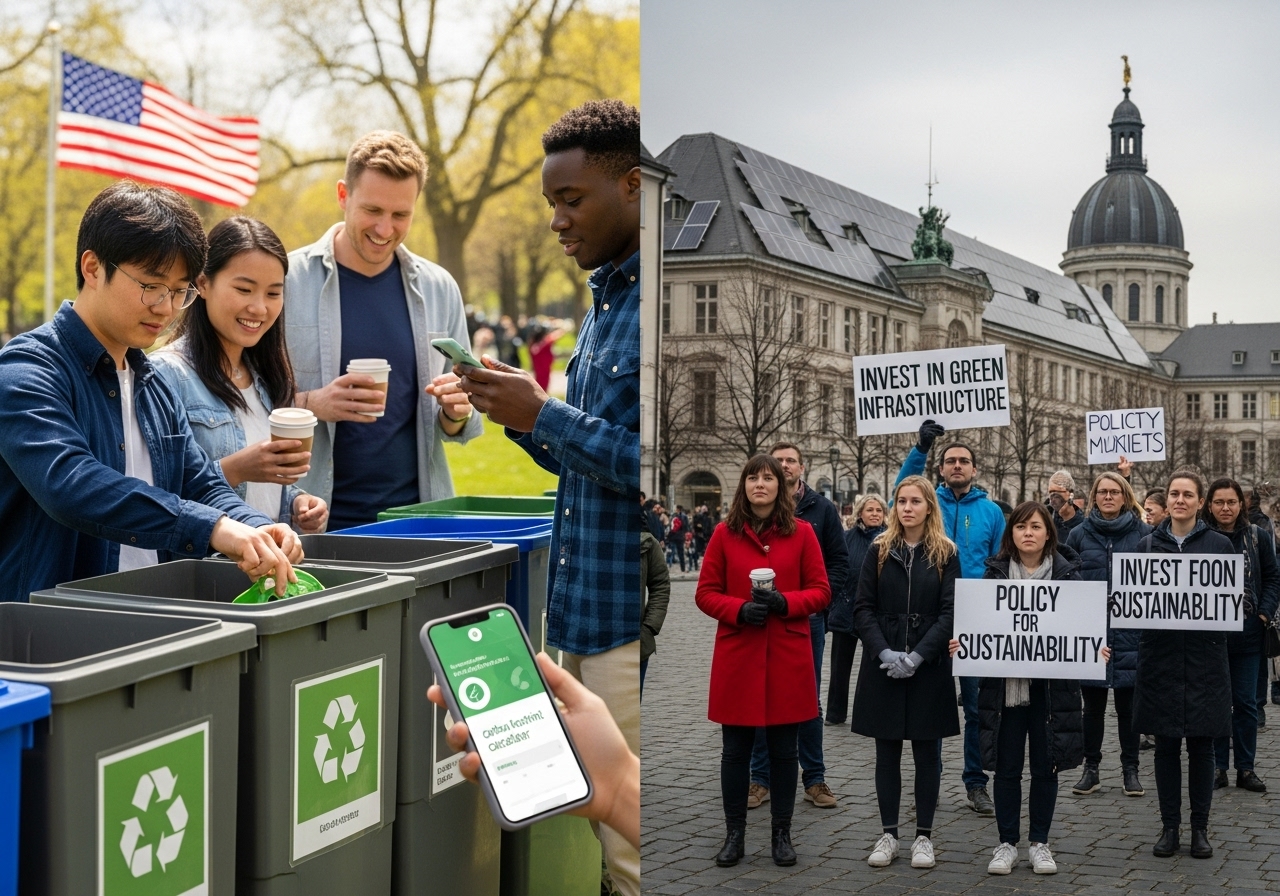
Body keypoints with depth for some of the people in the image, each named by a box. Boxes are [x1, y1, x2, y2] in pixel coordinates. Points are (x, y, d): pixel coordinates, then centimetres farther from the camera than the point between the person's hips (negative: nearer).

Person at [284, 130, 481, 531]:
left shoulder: (438, 289, 5)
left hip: (415, 518, 3)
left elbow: (459, 426, 12)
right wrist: (309, 405, -21)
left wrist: (456, 412, -10)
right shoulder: (287, 279, -5)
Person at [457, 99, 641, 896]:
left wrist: (543, 415, -16)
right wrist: (521, 413, 4)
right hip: (588, 612, 9)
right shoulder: (606, 300, 16)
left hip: (632, 620, -9)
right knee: (602, 832, 16)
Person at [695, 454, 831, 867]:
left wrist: (784, 602, -15)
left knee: (784, 748, 7)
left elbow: (820, 592, 2)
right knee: (735, 748, 6)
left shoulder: (802, 532, 2)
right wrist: (739, 609, -15)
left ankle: (781, 834, 19)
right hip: (737, 657, 0)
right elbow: (705, 593, 3)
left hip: (788, 658, 0)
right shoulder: (724, 533, 2)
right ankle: (734, 835, 18)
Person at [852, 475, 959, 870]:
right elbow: (863, 608, 0)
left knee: (927, 753, 5)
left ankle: (924, 835, 14)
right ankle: (889, 834, 14)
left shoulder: (945, 554, 1)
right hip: (883, 669, 1)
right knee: (887, 753, 6)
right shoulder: (879, 551, 4)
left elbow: (949, 613, -5)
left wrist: (918, 656, -15)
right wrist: (884, 652, -14)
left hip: (929, 669, -1)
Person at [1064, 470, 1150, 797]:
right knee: (1093, 705, 9)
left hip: (1131, 634, -1)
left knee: (1128, 705, 8)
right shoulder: (1079, 535, 5)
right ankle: (1090, 768, 19)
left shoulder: (1143, 534, 2)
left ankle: (1130, 769, 19)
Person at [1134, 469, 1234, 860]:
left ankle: (1200, 828, 13)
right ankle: (1169, 826, 13)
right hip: (1160, 655, 1)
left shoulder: (1220, 544, 4)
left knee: (1201, 744, 3)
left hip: (1204, 655, -1)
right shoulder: (1147, 544, 7)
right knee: (1166, 744, 5)